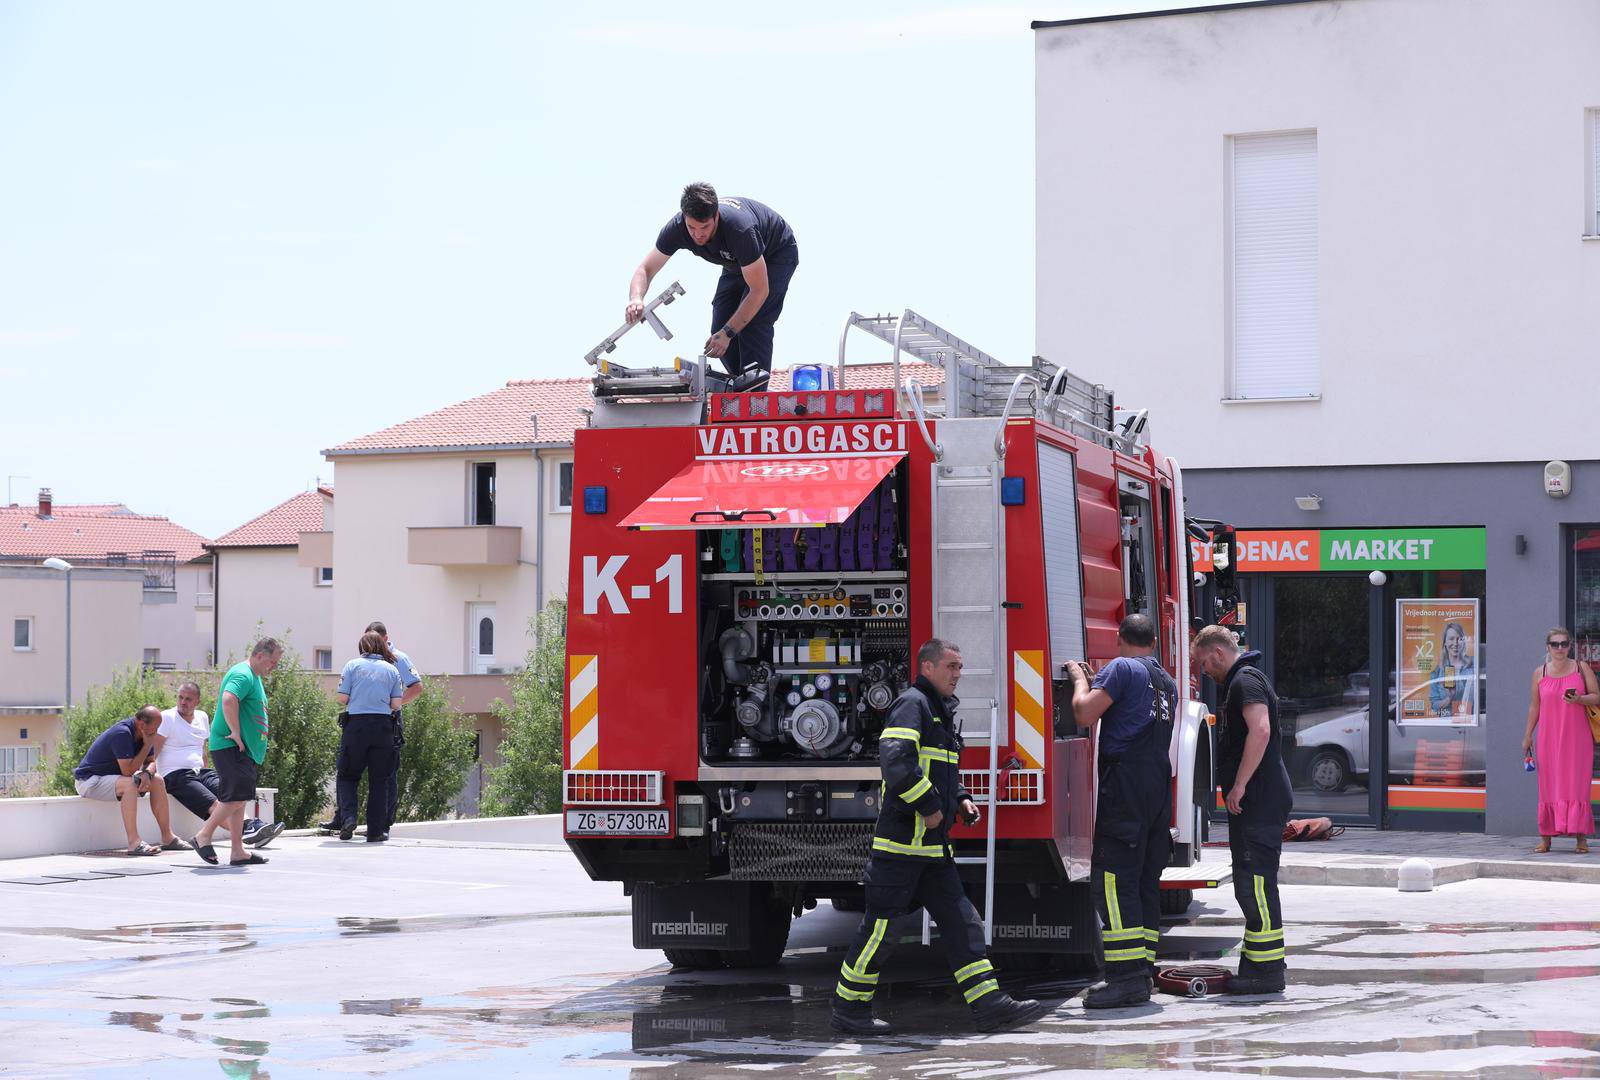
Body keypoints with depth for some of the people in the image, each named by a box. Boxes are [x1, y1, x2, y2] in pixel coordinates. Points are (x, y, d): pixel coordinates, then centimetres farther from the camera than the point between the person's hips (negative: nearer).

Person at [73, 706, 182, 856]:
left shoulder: (141, 733, 0)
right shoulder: (122, 733, -28)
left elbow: (151, 761, 6)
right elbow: (128, 771, -30)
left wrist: (147, 773, -18)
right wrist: (147, 746, -26)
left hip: (110, 777, 9)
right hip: (88, 780, -9)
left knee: (157, 780, 0)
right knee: (129, 784, -35)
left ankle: (168, 838, 3)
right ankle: (134, 843, -37)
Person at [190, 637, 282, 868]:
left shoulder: (254, 677, 21)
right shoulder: (242, 675, -13)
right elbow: (228, 700, -31)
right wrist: (236, 733, -27)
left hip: (243, 748, 11)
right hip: (230, 746, -11)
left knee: (238, 798, 9)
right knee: (237, 795, -15)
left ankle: (238, 852, 9)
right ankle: (203, 836, -6)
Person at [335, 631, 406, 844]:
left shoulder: (353, 665, 3)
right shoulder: (392, 670, 8)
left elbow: (342, 698, 0)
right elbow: (396, 704, 4)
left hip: (356, 724, -1)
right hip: (383, 726, 1)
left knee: (348, 775, 11)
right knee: (379, 780, 7)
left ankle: (348, 816, -10)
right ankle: (375, 830, 6)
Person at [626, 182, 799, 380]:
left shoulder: (740, 229, -43)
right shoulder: (677, 228, -27)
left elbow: (759, 291, -35)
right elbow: (645, 269, -20)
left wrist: (728, 333, -36)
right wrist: (636, 299, -43)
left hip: (777, 254, -6)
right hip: (737, 263, 6)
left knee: (753, 323, -23)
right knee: (720, 327, -4)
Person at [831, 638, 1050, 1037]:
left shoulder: (941, 712, 20)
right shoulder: (912, 704, -10)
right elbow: (896, 761, -25)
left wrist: (961, 800, 13)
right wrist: (930, 806, -19)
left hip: (932, 846, 10)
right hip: (902, 840, -10)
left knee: (962, 921, 4)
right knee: (881, 925, -4)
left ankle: (990, 1004, 3)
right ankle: (849, 1009, 5)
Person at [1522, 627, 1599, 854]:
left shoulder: (1581, 668, 4)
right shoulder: (1540, 673, 7)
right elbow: (1534, 706, 12)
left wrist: (1579, 699, -16)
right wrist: (1528, 736, 11)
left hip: (1577, 736, -1)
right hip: (1549, 737, 1)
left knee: (1577, 783, -5)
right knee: (1548, 785, 0)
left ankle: (1581, 838, -2)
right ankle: (1545, 838, 5)